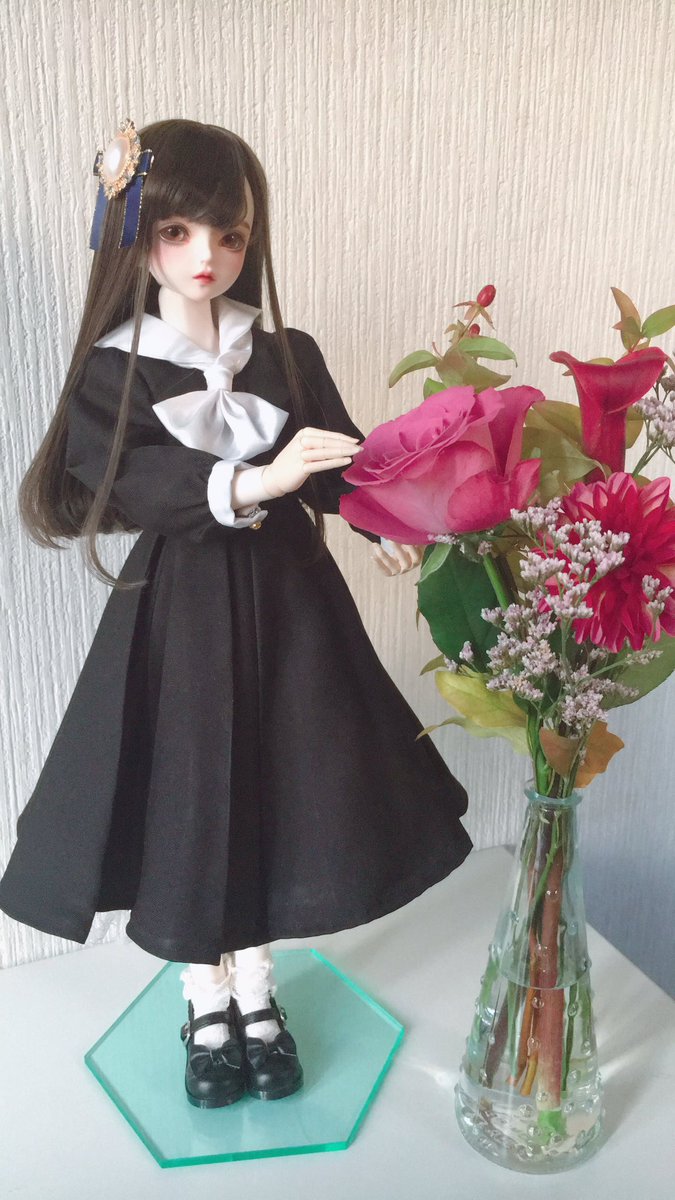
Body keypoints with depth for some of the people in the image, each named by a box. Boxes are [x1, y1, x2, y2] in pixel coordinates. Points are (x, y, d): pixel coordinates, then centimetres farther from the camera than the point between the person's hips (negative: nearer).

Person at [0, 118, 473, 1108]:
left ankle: (255, 990, 35)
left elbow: (341, 460, -1)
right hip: (178, 608, -2)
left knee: (277, 788, 10)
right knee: (186, 798, 7)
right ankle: (205, 1001, 34)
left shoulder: (288, 355, 3)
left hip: (286, 598, 3)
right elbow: (130, 485, -19)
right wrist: (251, 481, -34)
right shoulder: (114, 369, -4)